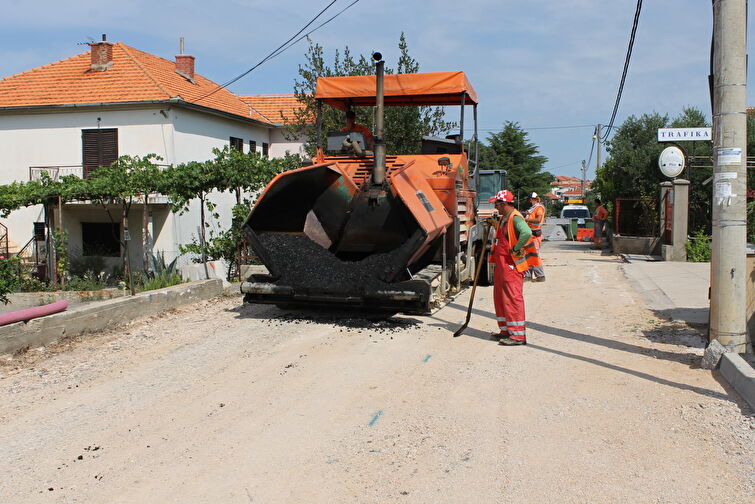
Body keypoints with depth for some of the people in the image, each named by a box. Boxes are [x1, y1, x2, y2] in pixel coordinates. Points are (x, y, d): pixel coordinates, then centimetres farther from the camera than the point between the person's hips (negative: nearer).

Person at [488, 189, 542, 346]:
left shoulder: (515, 218, -16)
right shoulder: (504, 218, 16)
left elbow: (527, 233, -36)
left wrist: (515, 249, -26)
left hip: (512, 265, -11)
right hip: (501, 264, 11)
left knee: (512, 298, -9)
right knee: (500, 297, 15)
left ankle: (518, 335, -5)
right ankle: (506, 330, 25)